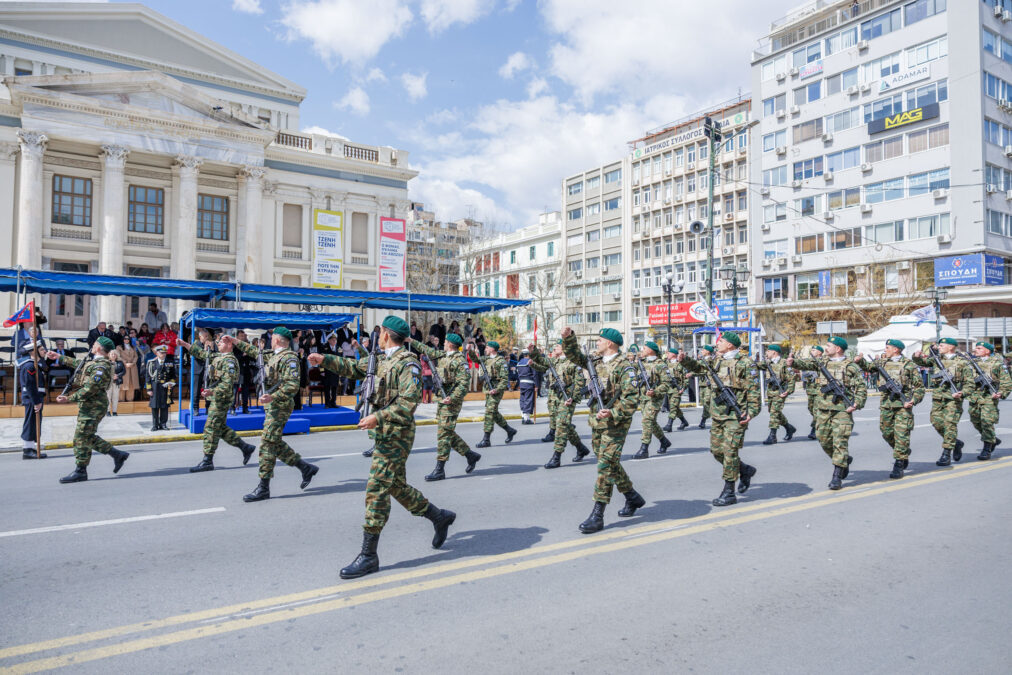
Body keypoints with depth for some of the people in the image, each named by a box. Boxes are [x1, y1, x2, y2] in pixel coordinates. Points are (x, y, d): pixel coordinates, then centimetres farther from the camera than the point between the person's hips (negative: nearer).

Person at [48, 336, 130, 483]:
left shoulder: (101, 366, -17)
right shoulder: (94, 363, 16)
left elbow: (90, 389, -22)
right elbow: (77, 364, 34)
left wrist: (69, 398, -19)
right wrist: (58, 357, 38)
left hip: (93, 407, -10)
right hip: (88, 405, 10)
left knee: (81, 438, -4)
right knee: (88, 437, 13)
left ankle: (80, 471, 4)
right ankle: (117, 455, 17)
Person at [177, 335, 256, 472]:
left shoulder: (229, 361, -15)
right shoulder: (217, 356, 15)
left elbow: (228, 384, -24)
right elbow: (201, 353, 26)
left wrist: (212, 391, -35)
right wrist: (185, 344, 22)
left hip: (222, 399, -10)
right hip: (216, 398, 10)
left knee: (210, 428, -6)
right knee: (221, 428, 13)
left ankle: (207, 461, -1)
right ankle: (246, 448, 19)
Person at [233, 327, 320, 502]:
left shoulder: (289, 358, -14)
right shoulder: (273, 356, 16)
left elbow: (293, 386, -24)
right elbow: (254, 352, 33)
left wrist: (273, 396, -32)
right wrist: (236, 342, 36)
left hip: (279, 406, -10)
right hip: (272, 406, 10)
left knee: (268, 444, -8)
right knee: (275, 443, 13)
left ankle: (263, 488, -2)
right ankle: (306, 468, 21)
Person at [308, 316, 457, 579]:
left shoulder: (407, 363, -15)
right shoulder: (383, 361, 14)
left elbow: (409, 403, -23)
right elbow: (353, 367, 22)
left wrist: (377, 417, -26)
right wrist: (324, 359, 12)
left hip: (396, 435, -10)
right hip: (385, 433, 10)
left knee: (376, 490, -7)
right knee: (397, 486, 17)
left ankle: (368, 556, 2)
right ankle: (440, 516, 33)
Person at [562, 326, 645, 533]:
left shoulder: (624, 367, -13)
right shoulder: (596, 361, 10)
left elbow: (632, 398, -19)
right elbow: (574, 356, 19)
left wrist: (613, 414, -28)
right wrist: (568, 338, 4)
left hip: (615, 424, -8)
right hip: (597, 422, 8)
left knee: (605, 465, -9)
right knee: (610, 464, 17)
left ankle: (597, 516, -7)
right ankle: (633, 498, 35)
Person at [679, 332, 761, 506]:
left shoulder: (745, 363, -7)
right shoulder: (716, 360, 12)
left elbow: (753, 390, -10)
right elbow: (699, 367, 20)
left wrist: (752, 411, -16)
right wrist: (684, 360, 2)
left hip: (736, 415, -7)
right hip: (718, 414, 7)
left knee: (729, 451, -7)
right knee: (716, 450, 11)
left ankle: (729, 493, 1)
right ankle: (745, 471, 33)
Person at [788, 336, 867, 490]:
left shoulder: (851, 366, -1)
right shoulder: (823, 363, 13)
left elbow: (862, 388, -2)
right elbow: (807, 363, -1)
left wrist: (856, 404, -15)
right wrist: (793, 362, -21)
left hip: (842, 409, -5)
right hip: (823, 409, 5)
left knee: (840, 441, -7)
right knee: (824, 440, 9)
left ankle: (837, 477, -3)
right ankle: (845, 461, 34)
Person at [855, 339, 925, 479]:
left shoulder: (909, 365, -3)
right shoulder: (882, 361, 11)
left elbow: (919, 385, -1)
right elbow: (868, 366, 25)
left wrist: (914, 400, -12)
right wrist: (860, 360, 5)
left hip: (903, 404, -5)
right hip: (886, 403, 5)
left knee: (901, 434, -6)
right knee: (887, 432, 9)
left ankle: (899, 465, -1)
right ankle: (904, 454, 32)